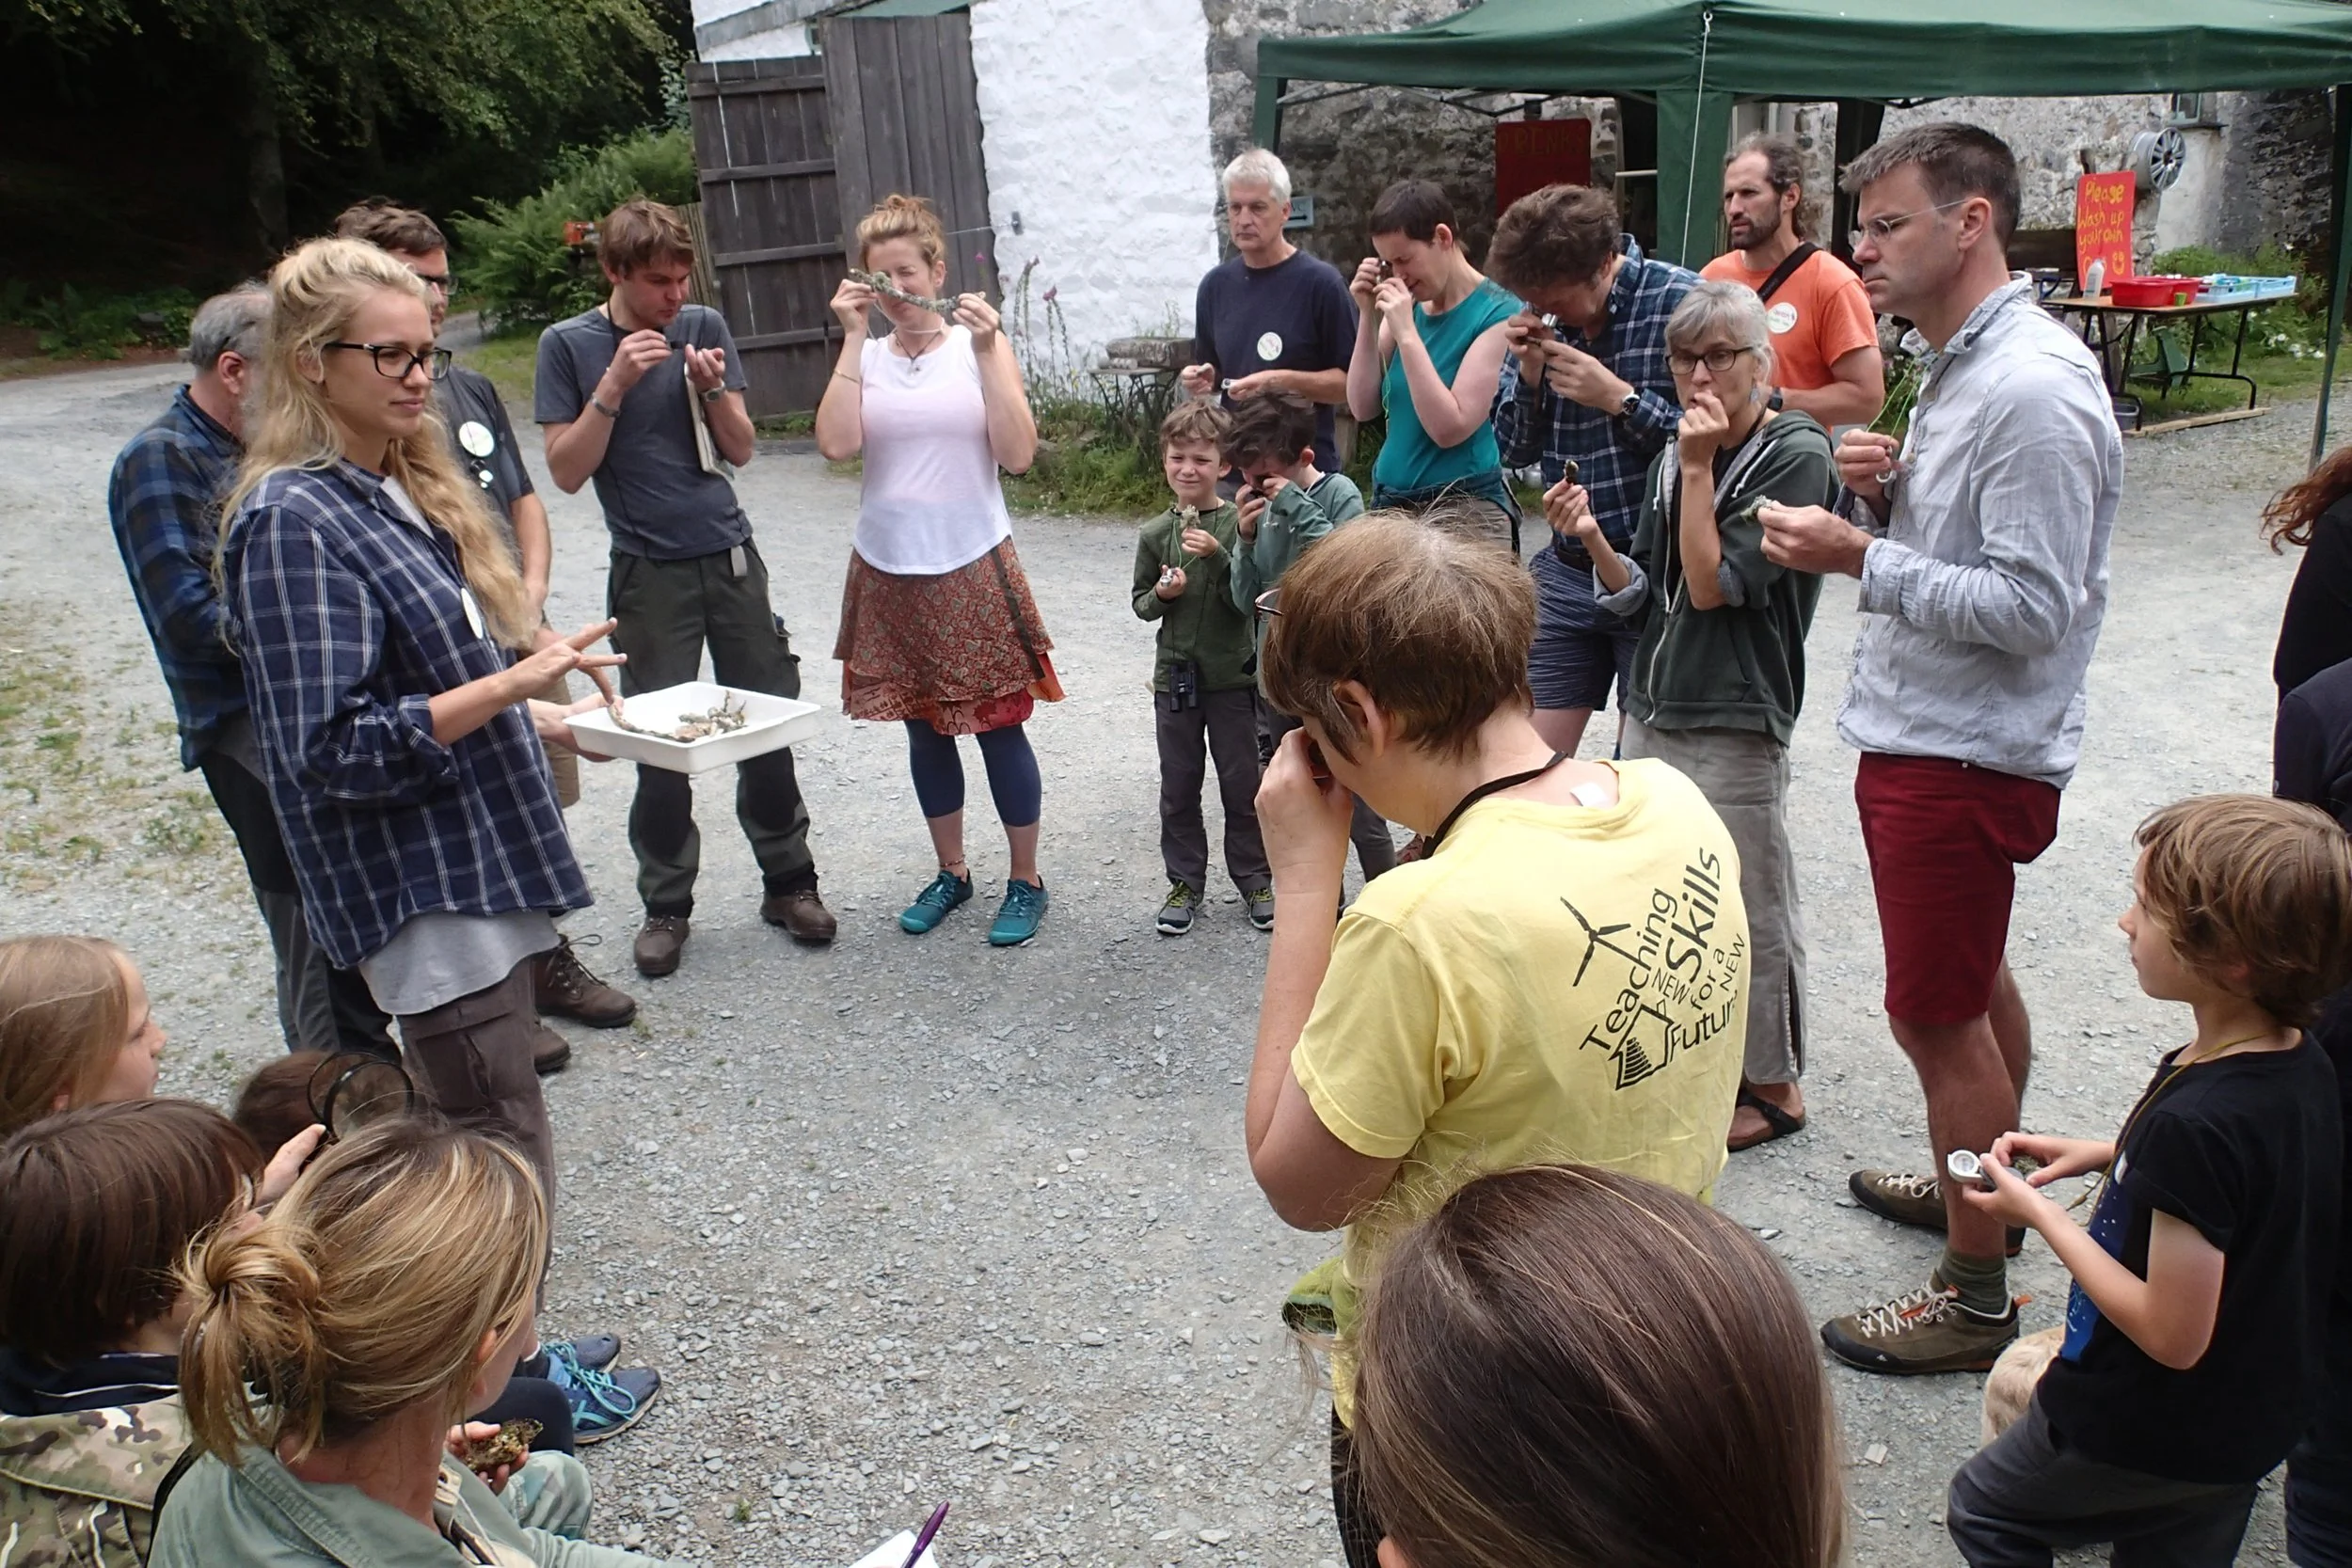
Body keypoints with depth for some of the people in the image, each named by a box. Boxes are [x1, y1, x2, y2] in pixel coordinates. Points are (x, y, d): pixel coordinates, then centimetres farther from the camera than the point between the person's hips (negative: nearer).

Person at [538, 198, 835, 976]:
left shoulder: (705, 327, 5)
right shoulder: (569, 344, -3)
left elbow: (741, 449, 7)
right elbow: (566, 470, -7)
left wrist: (712, 389, -12)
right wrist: (615, 386, -17)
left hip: (732, 557, 3)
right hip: (650, 572, -2)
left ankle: (788, 882, 20)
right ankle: (666, 906, 17)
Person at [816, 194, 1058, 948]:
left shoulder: (981, 343, -1)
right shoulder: (867, 356, 4)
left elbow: (1018, 454, -12)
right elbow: (837, 443, -14)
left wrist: (986, 351, -16)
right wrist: (854, 337, -11)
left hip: (972, 568, -3)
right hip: (888, 573, 3)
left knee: (999, 728, 2)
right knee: (924, 730, 13)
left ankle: (1025, 882, 18)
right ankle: (951, 873, 30)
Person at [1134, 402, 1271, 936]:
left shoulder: (1238, 524, -7)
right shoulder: (1155, 533, 1)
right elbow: (1141, 604, 9)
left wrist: (1219, 557, -25)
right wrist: (1160, 595, -12)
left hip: (1233, 675, -2)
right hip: (1174, 676, 3)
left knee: (1243, 784, 8)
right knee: (1178, 788, 11)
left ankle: (1254, 879, 23)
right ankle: (1185, 882, 24)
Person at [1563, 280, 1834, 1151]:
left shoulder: (1796, 455, -10)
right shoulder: (1676, 458, 10)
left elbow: (1712, 586, -17)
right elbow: (1643, 595, 11)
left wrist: (1699, 468, -15)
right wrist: (1591, 538, -6)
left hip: (1735, 726, -7)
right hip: (1652, 711, 7)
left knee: (1749, 910, 4)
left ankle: (1774, 1086, 21)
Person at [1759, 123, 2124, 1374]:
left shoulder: (2036, 390, -21)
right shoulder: (1959, 366, 11)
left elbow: (2033, 604, -25)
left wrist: (1859, 557, -23)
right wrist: (1883, 491, -1)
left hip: (1964, 753, -10)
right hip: (1920, 730, 10)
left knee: (1937, 1012, -1)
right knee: (1974, 980, 23)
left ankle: (1976, 1292, 14)